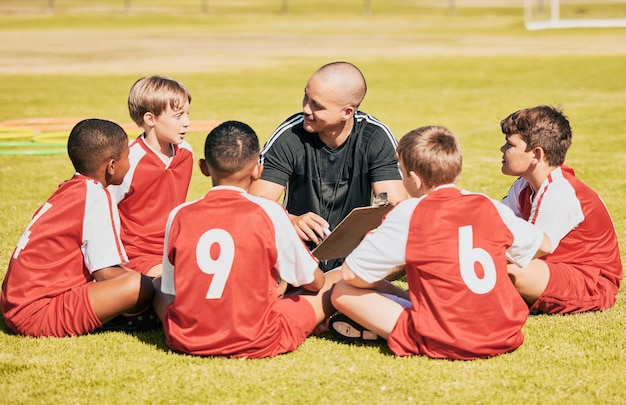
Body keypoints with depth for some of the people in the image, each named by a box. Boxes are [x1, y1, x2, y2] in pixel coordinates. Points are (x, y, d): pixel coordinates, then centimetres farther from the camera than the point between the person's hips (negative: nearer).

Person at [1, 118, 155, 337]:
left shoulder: (68, 190, 13)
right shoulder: (96, 196, -13)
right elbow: (105, 273, -16)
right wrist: (143, 280, 0)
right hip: (37, 314, -10)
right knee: (141, 287, -21)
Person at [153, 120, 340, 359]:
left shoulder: (179, 216, -5)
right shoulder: (269, 214, -11)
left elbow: (169, 292, 4)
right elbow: (313, 281, 2)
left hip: (187, 343, -2)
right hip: (256, 343, 2)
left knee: (157, 285, 31)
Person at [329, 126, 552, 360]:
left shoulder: (408, 214, -9)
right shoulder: (489, 207, 4)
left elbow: (351, 274, -5)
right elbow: (544, 245, 20)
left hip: (442, 344, -4)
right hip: (505, 338, 5)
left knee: (343, 291, 3)